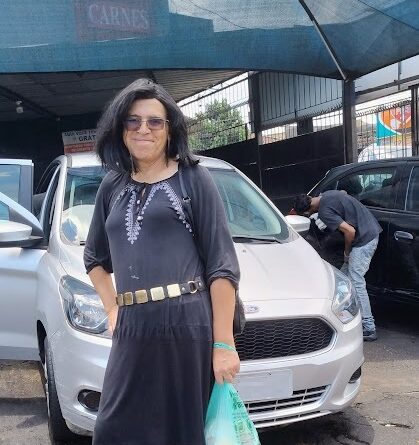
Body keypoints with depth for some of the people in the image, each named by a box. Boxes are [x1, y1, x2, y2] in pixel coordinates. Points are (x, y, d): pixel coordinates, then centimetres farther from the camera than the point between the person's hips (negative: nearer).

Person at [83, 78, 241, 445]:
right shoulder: (112, 186, 14)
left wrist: (223, 343, -10)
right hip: (132, 331, 4)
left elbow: (222, 265, -5)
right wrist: (112, 309, 12)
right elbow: (95, 258, 27)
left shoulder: (193, 178, 0)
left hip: (187, 324, -4)